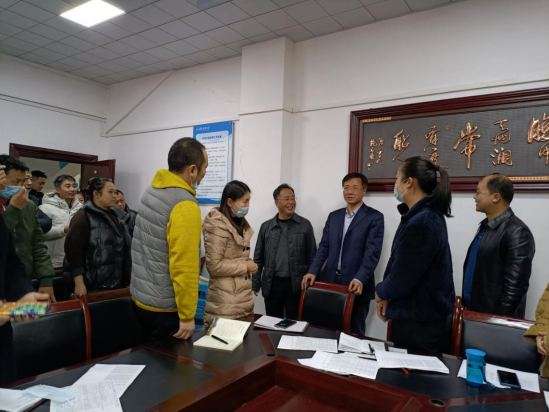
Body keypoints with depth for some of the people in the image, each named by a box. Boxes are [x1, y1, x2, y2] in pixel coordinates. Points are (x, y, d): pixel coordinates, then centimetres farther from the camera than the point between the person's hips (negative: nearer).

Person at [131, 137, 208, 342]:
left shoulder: (151, 190, 4)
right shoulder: (185, 206, -24)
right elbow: (184, 266, -26)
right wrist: (187, 316, -17)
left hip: (139, 297, 8)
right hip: (164, 307, -8)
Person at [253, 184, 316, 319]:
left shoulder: (305, 225, 0)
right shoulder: (266, 227, 5)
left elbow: (312, 256, 3)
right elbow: (258, 258, 9)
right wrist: (256, 284, 6)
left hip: (297, 285, -1)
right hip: (272, 284, 2)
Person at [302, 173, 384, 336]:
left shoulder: (374, 217, -3)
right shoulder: (333, 216, 13)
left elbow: (372, 252, -13)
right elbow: (324, 247, 8)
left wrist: (359, 279, -25)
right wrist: (313, 271, -5)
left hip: (356, 285, -4)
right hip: (330, 282, 4)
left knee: (354, 332, 9)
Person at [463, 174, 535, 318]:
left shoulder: (517, 232, -18)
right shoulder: (485, 226, 8)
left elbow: (515, 286, -20)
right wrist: (467, 305, 12)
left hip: (495, 317, -7)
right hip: (474, 310, 7)